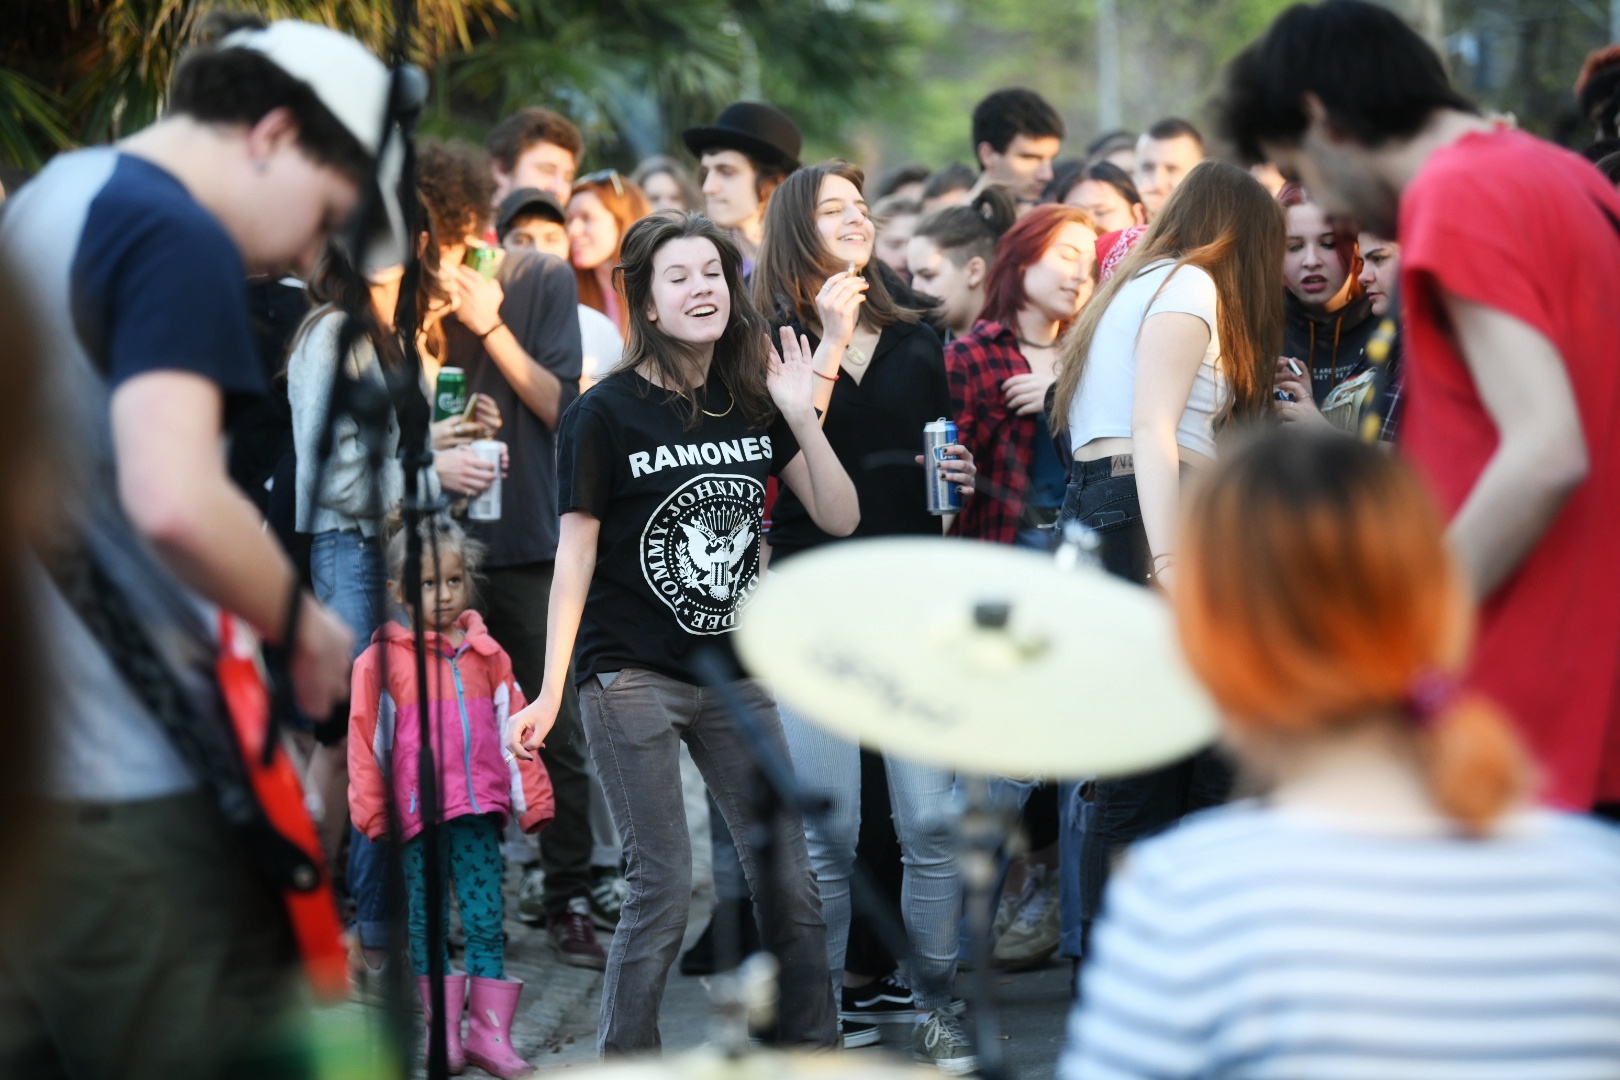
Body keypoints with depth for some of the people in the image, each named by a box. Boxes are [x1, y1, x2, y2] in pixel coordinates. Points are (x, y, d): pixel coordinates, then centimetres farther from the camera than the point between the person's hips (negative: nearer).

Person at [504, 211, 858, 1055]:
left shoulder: (754, 403, 6)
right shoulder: (607, 413, -7)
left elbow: (840, 518, 4)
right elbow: (576, 551, -6)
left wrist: (802, 417, -10)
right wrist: (551, 693, -10)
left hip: (732, 674, 5)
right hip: (632, 676, -4)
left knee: (791, 883, 4)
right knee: (664, 889, -6)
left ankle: (811, 1048, 18)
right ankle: (622, 1060, 8)